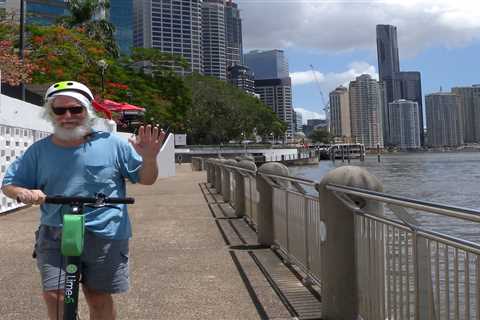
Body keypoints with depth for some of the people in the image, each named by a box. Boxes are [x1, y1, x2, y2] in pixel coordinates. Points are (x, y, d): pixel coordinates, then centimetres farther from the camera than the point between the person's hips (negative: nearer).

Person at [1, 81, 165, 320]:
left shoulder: (112, 144, -2)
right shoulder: (39, 150, 5)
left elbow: (146, 179, 4)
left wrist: (149, 158, -19)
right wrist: (23, 193, -13)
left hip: (105, 235, -1)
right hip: (54, 234, 2)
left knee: (99, 299, 8)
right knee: (54, 295, -6)